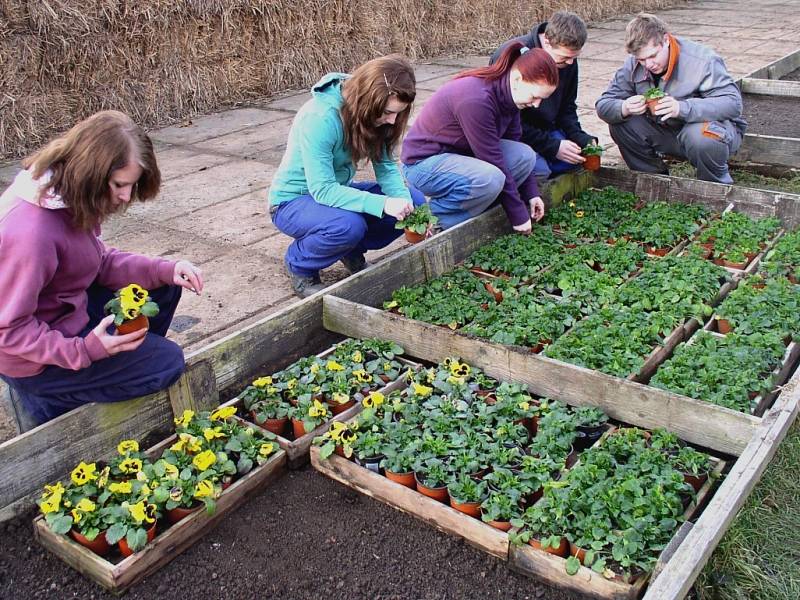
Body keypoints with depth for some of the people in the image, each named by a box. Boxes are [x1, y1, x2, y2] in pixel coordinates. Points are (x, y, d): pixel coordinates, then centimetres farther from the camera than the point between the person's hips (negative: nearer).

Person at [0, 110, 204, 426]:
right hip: (32, 361, -8)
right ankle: (51, 399, 3)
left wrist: (165, 269, -10)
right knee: (168, 362, -6)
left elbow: (100, 261, 3)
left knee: (164, 287, 7)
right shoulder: (30, 232, -35)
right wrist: (83, 351, -31)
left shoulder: (69, 196, -8)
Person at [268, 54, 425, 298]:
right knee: (348, 225, -38)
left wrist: (404, 201, -28)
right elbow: (322, 189, -34)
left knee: (414, 201, -9)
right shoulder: (319, 118, -32)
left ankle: (352, 252, 11)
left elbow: (385, 166, -9)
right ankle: (299, 264, -6)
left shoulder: (372, 113, -11)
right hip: (292, 201, -7)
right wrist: (382, 204, -41)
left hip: (337, 191, 7)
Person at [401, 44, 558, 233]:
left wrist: (531, 194, 3)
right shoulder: (476, 99, -31)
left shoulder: (507, 92, -5)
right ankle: (437, 215, -11)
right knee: (490, 179, -34)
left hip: (460, 152, 9)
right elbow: (494, 162, -27)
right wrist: (519, 216, -20)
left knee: (526, 155, -9)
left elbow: (513, 142, 7)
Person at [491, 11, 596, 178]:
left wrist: (579, 137, -10)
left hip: (543, 128, 7)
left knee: (579, 154, -9)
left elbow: (567, 107, 10)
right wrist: (552, 146, -27)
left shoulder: (568, 59, -3)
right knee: (538, 170, -30)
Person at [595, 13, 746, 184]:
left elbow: (733, 103, -31)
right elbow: (603, 105, -10)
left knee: (699, 136, -40)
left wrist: (682, 108, -45)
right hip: (668, 132, 5)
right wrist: (624, 109, -36)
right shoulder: (634, 65, -8)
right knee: (620, 124, -15)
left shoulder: (702, 60, -23)